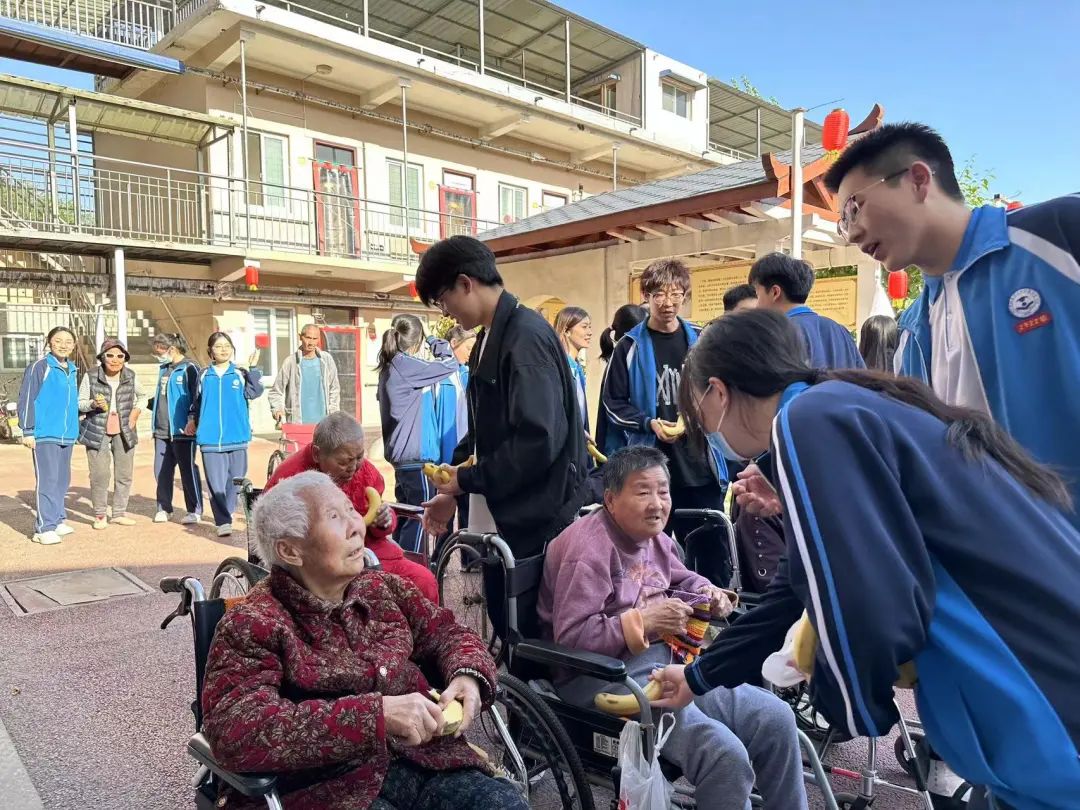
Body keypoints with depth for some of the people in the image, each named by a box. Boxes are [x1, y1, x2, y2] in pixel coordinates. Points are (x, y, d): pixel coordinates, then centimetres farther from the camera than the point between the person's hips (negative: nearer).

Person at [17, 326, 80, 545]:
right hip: (44, 434, -7)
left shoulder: (73, 369, 13)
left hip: (66, 435, 7)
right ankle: (44, 528, -3)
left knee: (62, 480, 12)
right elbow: (26, 400, -7)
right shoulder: (39, 367, -6)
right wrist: (28, 431, -10)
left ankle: (57, 520, 22)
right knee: (46, 481, -6)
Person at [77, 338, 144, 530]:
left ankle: (119, 513, 21)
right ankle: (100, 515, 10)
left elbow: (141, 395, 20)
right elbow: (80, 402, 0)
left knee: (124, 474, 7)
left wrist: (136, 411, 4)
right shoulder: (91, 377, -6)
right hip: (97, 431, -3)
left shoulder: (131, 376, 2)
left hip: (124, 431, 3)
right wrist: (93, 404, -20)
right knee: (99, 475, -6)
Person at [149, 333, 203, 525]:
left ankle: (194, 510, 7)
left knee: (188, 470, -1)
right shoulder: (164, 369, 16)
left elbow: (196, 397, -14)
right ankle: (163, 508, 22)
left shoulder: (189, 369, -8)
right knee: (161, 471, 10)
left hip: (182, 430, -7)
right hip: (162, 430, 8)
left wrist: (192, 419, -19)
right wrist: (152, 404, 15)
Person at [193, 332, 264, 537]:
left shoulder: (240, 374, 5)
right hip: (210, 440, 0)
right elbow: (197, 403, 17)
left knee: (234, 480, 9)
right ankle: (223, 522, -3)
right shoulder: (204, 376, 8)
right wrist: (193, 422, 13)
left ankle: (226, 514, 27)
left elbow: (254, 392, -11)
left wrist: (253, 369, -15)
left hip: (237, 438, 0)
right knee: (216, 483, -6)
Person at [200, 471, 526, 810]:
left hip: (425, 760, 6)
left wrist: (468, 675, -5)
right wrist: (374, 713, -25)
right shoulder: (253, 625, -7)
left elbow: (447, 633, 19)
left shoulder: (384, 589, 10)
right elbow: (238, 732, -20)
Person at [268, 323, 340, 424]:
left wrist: (333, 411, 7)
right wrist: (277, 409, -13)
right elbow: (275, 391, 3)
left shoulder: (326, 359, 7)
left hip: (322, 421, 2)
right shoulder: (290, 362, -1)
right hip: (297, 422, -2)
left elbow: (334, 389, 15)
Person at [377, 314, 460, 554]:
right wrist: (436, 342, 8)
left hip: (403, 453, 9)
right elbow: (450, 364, -10)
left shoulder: (390, 366, 11)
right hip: (416, 454, -9)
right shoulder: (406, 365, -15)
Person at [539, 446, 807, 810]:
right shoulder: (588, 549, -18)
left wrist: (709, 594, 5)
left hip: (667, 659, 9)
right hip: (603, 675, -9)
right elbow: (569, 637, -22)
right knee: (725, 754, -24)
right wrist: (641, 621, -25)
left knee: (775, 718, 0)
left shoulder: (654, 537, 11)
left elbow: (682, 580, 29)